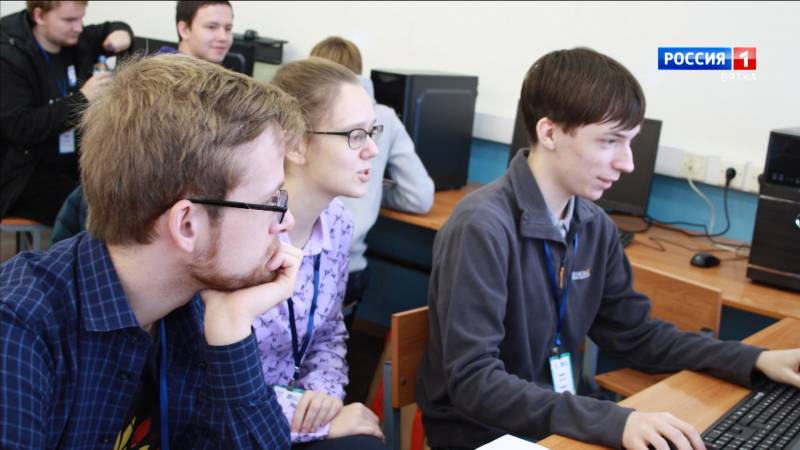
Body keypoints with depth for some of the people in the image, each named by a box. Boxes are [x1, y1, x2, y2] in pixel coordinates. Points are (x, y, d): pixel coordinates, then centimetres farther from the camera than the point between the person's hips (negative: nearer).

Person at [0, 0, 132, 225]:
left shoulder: (73, 39, 4)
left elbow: (111, 29, 24)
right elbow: (20, 127, -22)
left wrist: (121, 34, -2)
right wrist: (82, 99, -24)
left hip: (77, 161, 7)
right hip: (28, 174, -7)